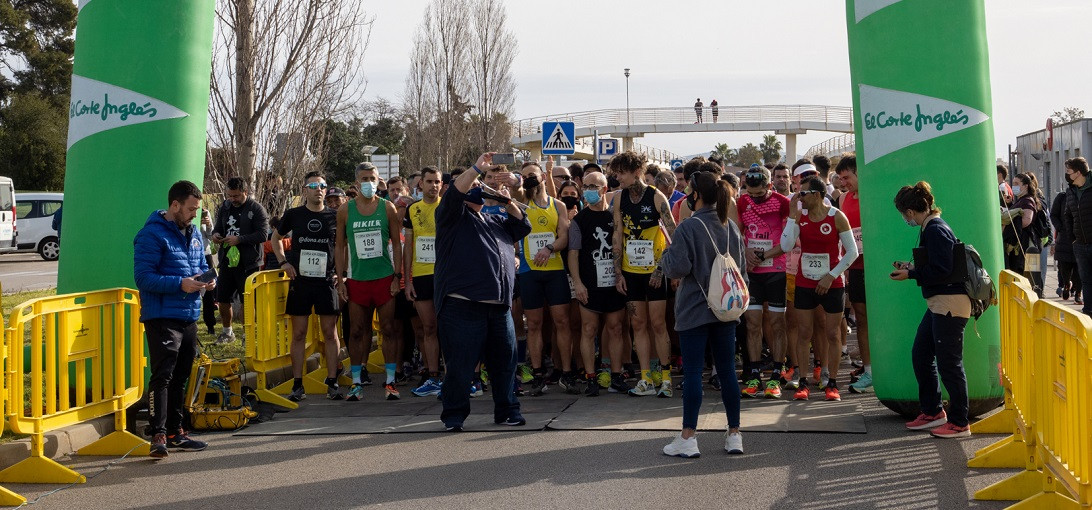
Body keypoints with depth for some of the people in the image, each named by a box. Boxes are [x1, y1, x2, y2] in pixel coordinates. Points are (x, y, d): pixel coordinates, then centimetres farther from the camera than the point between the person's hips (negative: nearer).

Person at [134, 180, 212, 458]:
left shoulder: (194, 233, 15)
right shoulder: (152, 235, -11)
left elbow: (202, 265, 25)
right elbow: (143, 277, -17)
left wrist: (208, 280, 1)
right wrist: (180, 284, -24)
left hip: (189, 317, 8)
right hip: (162, 318, -8)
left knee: (180, 377, 15)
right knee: (162, 375, -14)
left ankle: (175, 432, 25)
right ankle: (158, 435, -15)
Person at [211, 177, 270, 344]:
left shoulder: (256, 209, -8)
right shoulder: (225, 206, 10)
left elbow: (263, 235, -16)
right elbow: (218, 227, 22)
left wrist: (239, 239, -22)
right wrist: (216, 234, -2)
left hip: (247, 263, -6)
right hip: (227, 260, 6)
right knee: (223, 299, 11)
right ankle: (227, 332, 28)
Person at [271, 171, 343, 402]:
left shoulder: (335, 216, 2)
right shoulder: (293, 215, 4)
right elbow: (276, 237, 20)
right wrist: (283, 262, 7)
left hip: (327, 281, -1)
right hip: (300, 281, 1)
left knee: (330, 332, 1)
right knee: (299, 333, 3)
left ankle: (332, 383, 8)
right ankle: (297, 386, 8)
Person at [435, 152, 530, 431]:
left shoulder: (495, 221, 26)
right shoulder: (454, 217, 6)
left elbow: (523, 227, 22)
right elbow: (454, 192, -12)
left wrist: (509, 202, 10)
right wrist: (477, 168, -15)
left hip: (499, 306, 6)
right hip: (463, 306, -6)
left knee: (505, 361, 8)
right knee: (461, 363, -4)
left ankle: (507, 410, 19)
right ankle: (454, 415, 7)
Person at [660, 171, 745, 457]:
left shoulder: (688, 228, -14)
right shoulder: (731, 227, 5)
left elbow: (677, 267, -16)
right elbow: (742, 267, 12)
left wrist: (667, 252, 2)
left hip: (695, 310, -5)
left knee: (692, 371, -1)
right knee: (727, 369, 10)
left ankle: (688, 438, 2)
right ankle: (734, 434, 15)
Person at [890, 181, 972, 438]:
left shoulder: (936, 231, -17)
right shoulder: (930, 228, 13)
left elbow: (941, 270, -22)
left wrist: (911, 274, -14)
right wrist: (912, 267, 14)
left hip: (950, 304, -11)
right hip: (938, 304, 11)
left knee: (949, 363, -3)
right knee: (920, 355, 15)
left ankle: (959, 423, 6)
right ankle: (933, 412, 25)